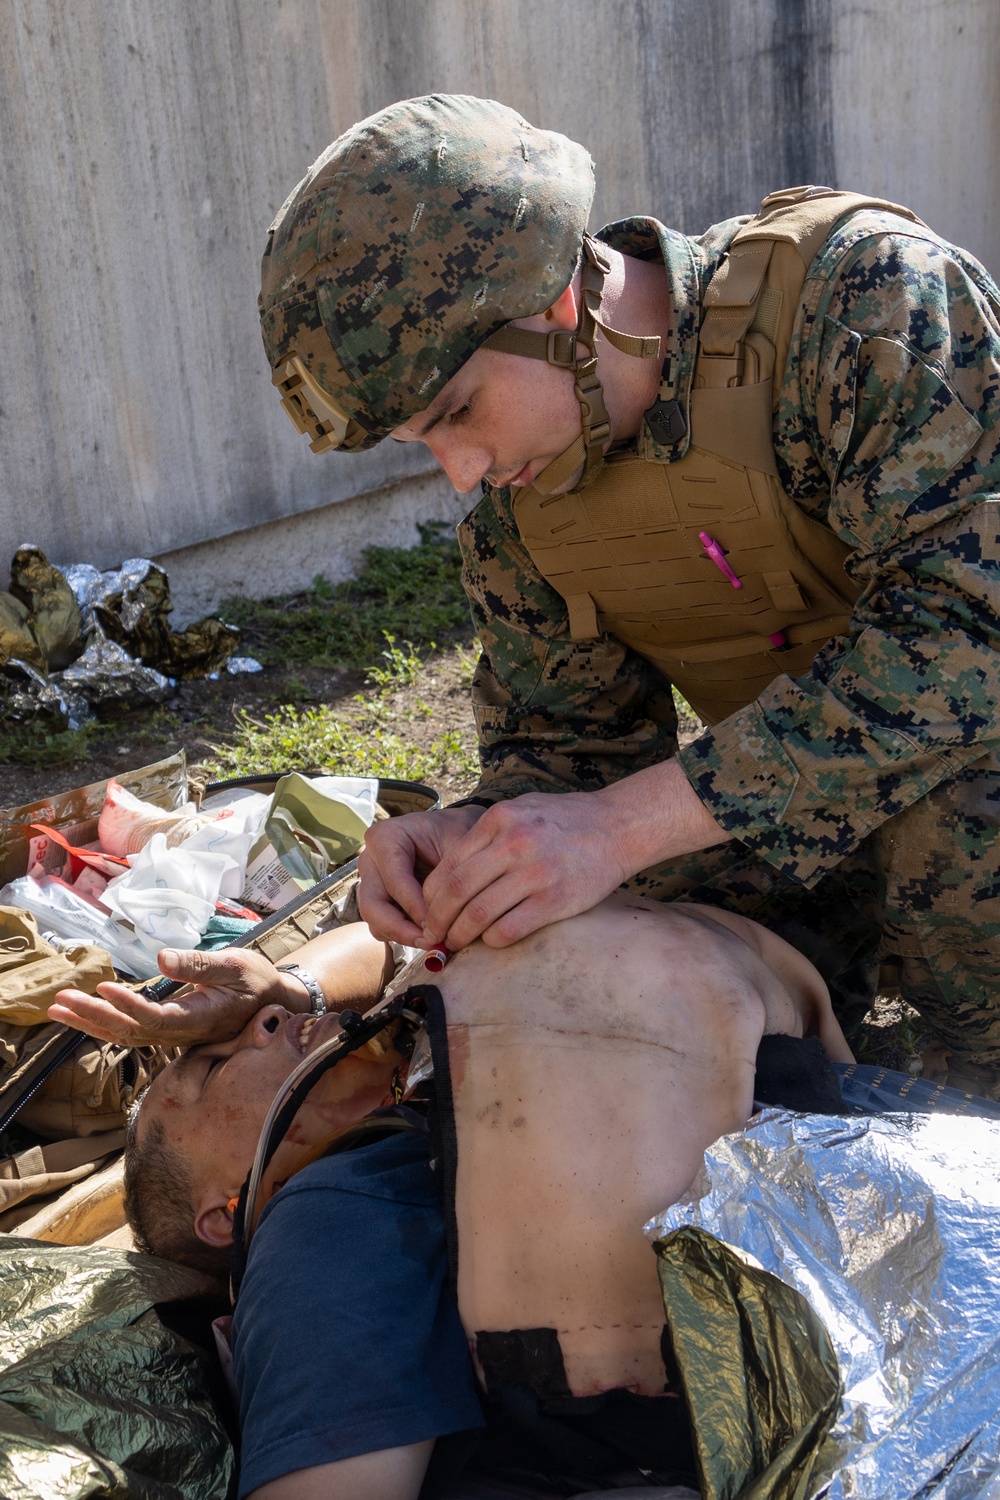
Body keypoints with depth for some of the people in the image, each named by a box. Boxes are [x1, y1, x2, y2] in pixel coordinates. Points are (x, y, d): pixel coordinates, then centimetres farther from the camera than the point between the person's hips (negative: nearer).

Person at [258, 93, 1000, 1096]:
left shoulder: (866, 293, -25)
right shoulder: (514, 497, -4)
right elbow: (559, 740, 2)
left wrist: (624, 823, -38)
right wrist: (473, 837, -24)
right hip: (798, 813, 5)